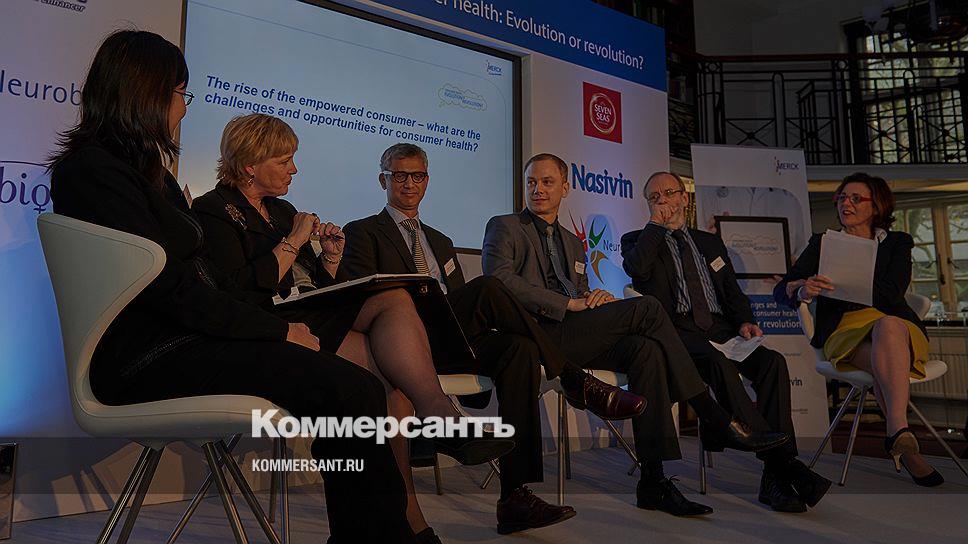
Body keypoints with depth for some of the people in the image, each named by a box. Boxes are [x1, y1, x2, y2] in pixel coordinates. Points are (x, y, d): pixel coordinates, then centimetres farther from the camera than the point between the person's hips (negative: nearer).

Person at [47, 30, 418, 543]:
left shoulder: (145, 169, 22)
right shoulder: (94, 170, -8)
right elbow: (171, 288, -17)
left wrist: (273, 326, 4)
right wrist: (278, 331, -11)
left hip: (185, 335, 9)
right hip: (148, 356, -9)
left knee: (351, 381, -10)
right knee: (354, 391, -25)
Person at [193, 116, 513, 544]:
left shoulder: (282, 210, 25)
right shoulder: (214, 211, 2)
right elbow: (242, 291, -14)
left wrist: (330, 258, 4)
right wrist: (292, 243, -8)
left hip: (318, 315, 7)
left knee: (395, 299, -23)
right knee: (393, 371, -25)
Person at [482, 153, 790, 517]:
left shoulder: (573, 243, 30)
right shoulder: (504, 228, 9)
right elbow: (500, 280, -9)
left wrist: (598, 298, 1)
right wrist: (568, 303, -15)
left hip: (574, 336, 6)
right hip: (537, 334, -6)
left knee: (646, 349, -25)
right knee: (647, 308, -21)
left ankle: (653, 480, -23)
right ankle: (715, 420, -13)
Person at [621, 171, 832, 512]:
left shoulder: (710, 242, 28)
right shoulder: (638, 240, 14)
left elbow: (733, 292, 23)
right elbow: (636, 268, -11)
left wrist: (744, 321, 1)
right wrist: (657, 223, -1)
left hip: (720, 329, 5)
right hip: (677, 332, -4)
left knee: (772, 360, -25)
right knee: (719, 364, -36)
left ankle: (776, 474, -25)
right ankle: (782, 460, -32)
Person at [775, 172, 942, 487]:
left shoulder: (896, 243, 14)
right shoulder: (822, 243, 15)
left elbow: (890, 294, -7)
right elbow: (781, 292, 3)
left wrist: (832, 286, -19)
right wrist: (802, 290, -23)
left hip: (895, 324, 0)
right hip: (844, 333, 0)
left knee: (886, 325, -37)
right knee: (890, 365, -34)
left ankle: (897, 433, -44)